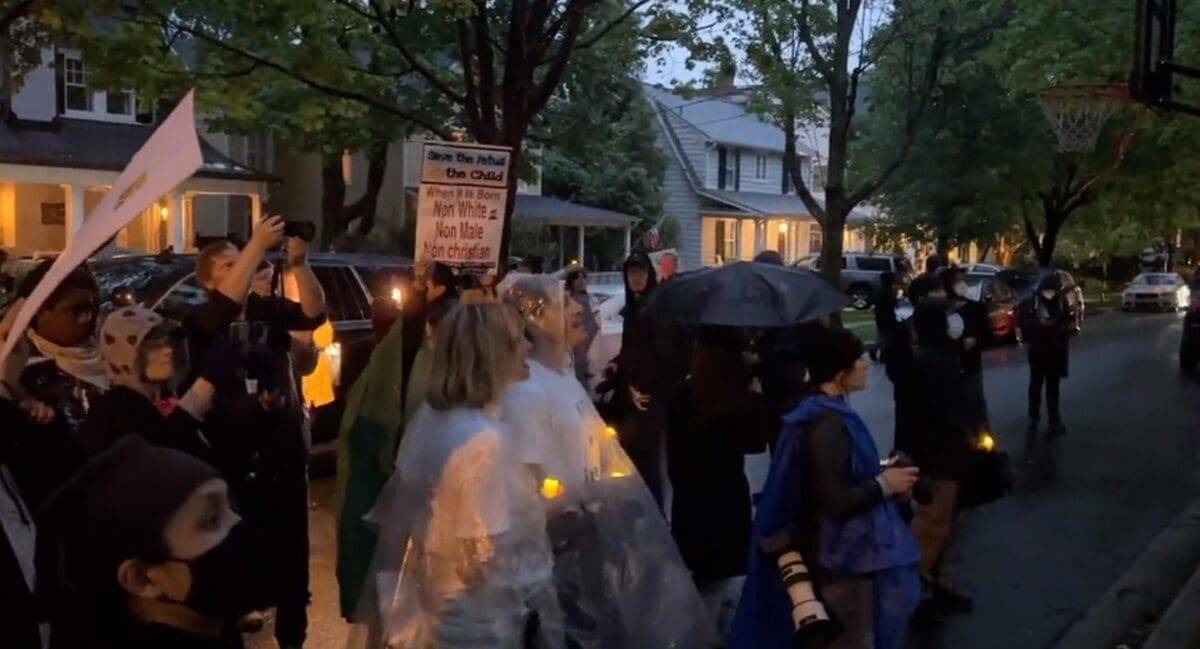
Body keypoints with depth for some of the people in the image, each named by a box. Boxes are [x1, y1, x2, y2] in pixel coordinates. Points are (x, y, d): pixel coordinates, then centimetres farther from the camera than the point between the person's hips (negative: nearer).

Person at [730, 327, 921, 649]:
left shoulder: (823, 411, 5)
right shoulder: (828, 424, -26)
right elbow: (835, 502, -29)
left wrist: (879, 476, 1)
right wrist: (883, 484, -16)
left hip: (842, 551, 10)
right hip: (843, 558, -10)